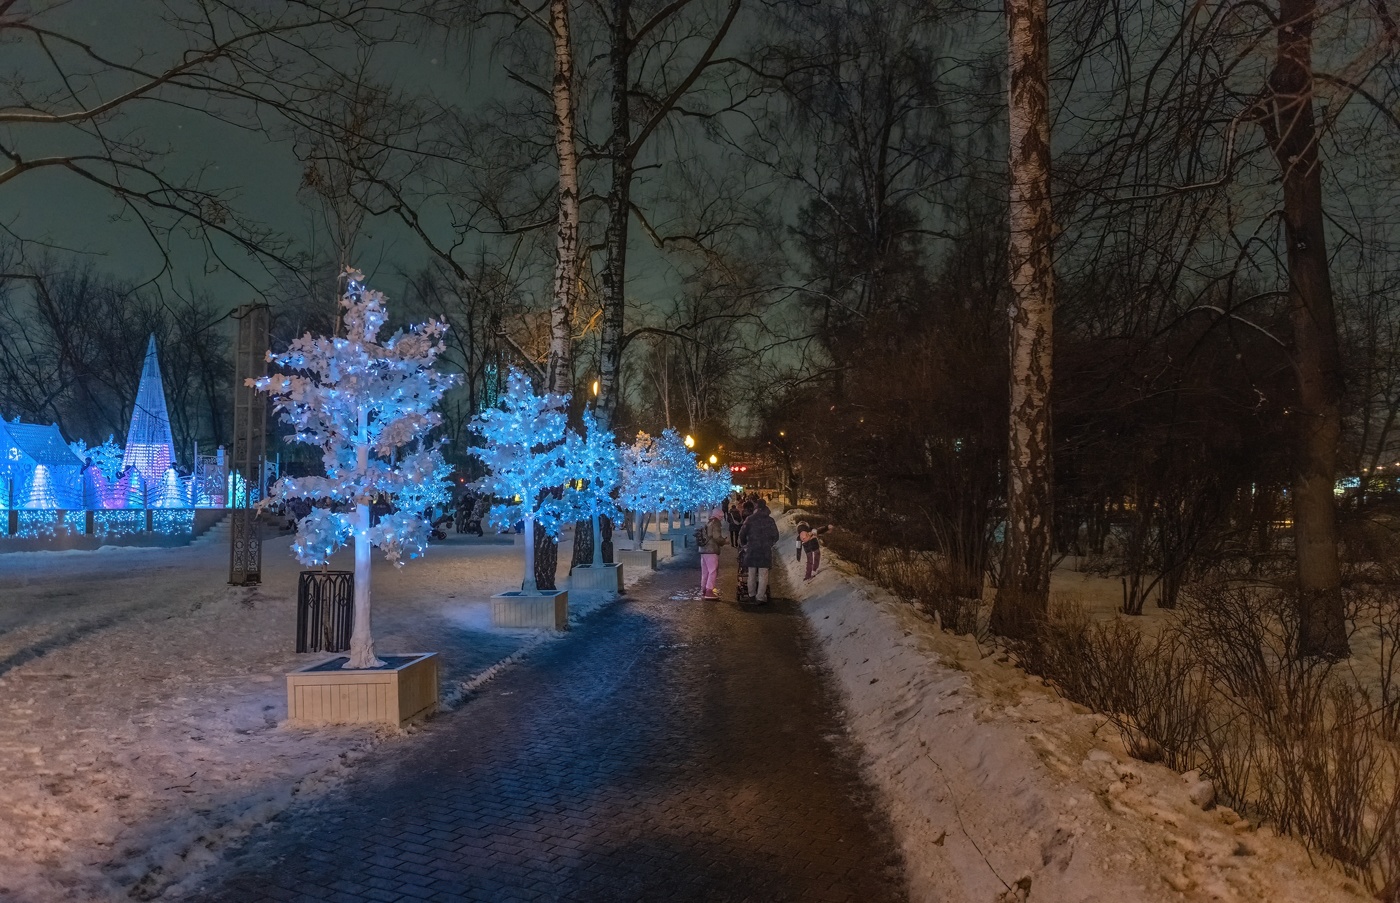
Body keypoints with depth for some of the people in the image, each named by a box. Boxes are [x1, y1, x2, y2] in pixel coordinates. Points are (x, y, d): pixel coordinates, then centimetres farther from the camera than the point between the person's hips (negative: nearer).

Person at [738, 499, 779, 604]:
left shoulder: (750, 519, -1)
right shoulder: (770, 520, -1)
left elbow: (742, 534, -3)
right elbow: (775, 536, 0)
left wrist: (745, 543, 15)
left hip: (751, 550, 1)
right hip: (765, 551, -1)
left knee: (751, 574, 14)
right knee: (763, 575, 1)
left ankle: (752, 595, 23)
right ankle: (760, 597, -2)